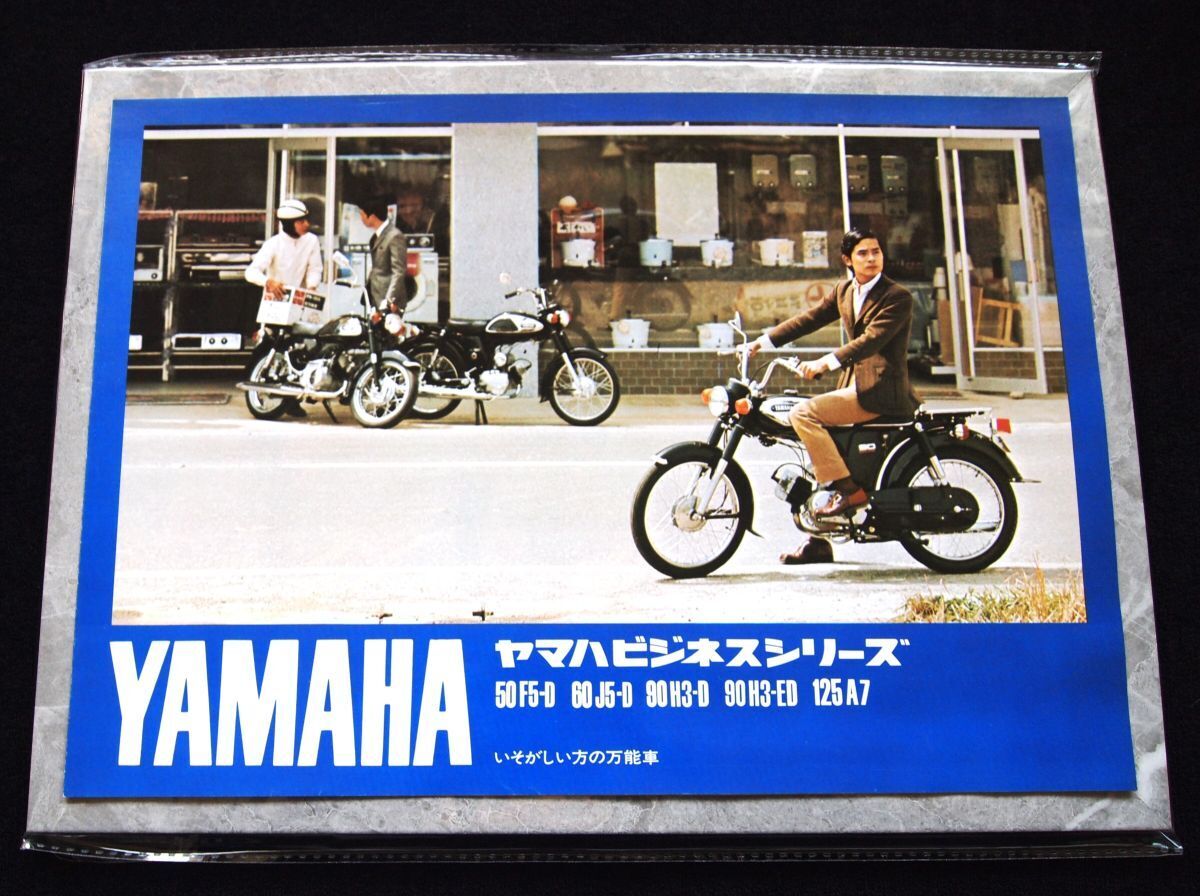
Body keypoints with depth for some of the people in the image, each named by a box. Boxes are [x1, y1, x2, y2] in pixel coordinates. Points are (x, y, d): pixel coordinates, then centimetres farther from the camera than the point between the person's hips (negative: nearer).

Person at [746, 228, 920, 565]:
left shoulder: (897, 296, -10)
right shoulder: (844, 290, 14)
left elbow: (871, 340, -21)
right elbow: (810, 318, 17)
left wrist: (826, 362, -31)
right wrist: (765, 340, 8)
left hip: (880, 389, -8)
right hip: (854, 383, 8)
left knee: (803, 413, -22)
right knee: (817, 446, 6)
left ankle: (849, 489, -19)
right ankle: (818, 542, 13)